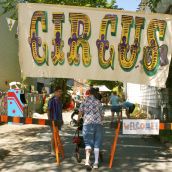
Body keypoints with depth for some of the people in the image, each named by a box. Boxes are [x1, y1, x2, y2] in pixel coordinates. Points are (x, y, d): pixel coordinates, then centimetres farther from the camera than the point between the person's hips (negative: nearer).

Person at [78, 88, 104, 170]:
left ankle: (87, 160, -17)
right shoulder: (98, 102, 6)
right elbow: (102, 114, 7)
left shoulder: (84, 102, 5)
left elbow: (80, 112, 2)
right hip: (98, 123, 1)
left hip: (87, 123, -1)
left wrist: (78, 120, 18)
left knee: (88, 142, 2)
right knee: (97, 143, 8)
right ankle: (96, 163, 11)